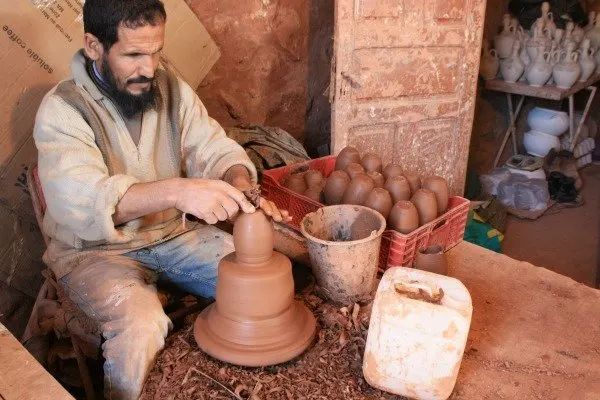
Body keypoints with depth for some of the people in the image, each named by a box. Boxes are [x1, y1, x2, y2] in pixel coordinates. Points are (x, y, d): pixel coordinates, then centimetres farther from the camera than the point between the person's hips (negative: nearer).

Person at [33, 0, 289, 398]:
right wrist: (176, 191, -50)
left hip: (175, 235, 5)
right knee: (141, 327, -32)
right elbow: (83, 200, -34)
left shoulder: (173, 89, -2)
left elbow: (216, 151, -6)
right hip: (96, 249, -4)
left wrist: (239, 188, -30)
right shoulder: (61, 110, -19)